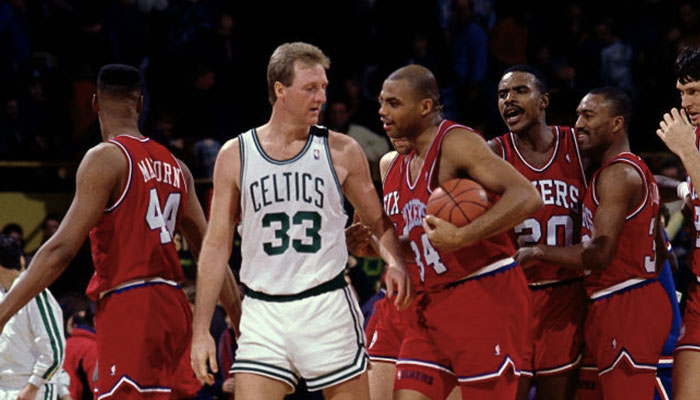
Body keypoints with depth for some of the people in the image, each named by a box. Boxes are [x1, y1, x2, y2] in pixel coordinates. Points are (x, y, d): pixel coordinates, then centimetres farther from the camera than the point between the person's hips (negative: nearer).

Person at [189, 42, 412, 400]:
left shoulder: (341, 152, 3)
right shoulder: (235, 155, 4)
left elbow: (378, 222, 11)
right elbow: (216, 245, 6)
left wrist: (394, 262, -13)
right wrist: (201, 330, 2)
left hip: (327, 305, 0)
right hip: (263, 313, 0)